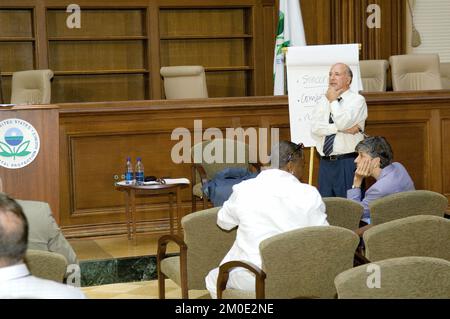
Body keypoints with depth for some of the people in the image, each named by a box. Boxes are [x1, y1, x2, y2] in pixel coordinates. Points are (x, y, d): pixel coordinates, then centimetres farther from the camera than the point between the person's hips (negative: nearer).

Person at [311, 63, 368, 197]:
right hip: (325, 163, 5)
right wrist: (343, 128, -12)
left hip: (348, 163, -5)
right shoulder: (323, 101, 13)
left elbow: (343, 122, -18)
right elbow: (315, 128, -3)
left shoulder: (357, 99, -1)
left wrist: (333, 101, -4)